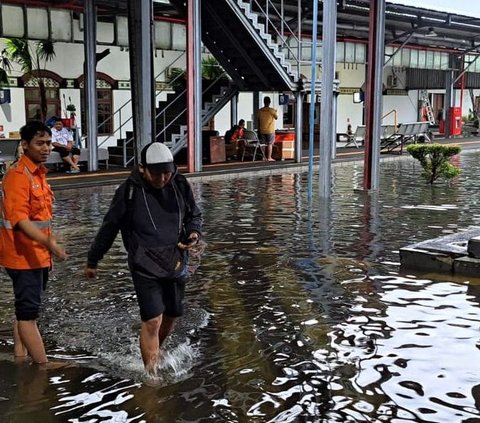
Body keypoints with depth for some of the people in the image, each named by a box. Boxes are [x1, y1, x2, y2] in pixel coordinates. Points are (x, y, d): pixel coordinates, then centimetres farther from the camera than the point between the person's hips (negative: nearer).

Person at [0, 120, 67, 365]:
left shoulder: (38, 173, 12)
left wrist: (48, 245, 20)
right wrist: (48, 243, -35)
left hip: (38, 255, 10)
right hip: (23, 257, -10)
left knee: (26, 311, 16)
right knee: (28, 313, -3)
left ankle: (20, 360, 26)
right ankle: (45, 367, 0)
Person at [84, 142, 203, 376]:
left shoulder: (180, 185, 0)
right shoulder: (129, 191, -10)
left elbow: (195, 215, 16)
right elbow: (109, 228, 2)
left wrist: (194, 233, -8)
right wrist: (92, 261, 9)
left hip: (176, 263, 4)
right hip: (145, 267, -4)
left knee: (171, 317, 15)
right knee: (152, 320, -11)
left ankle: (154, 351, 42)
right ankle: (152, 373, 1)